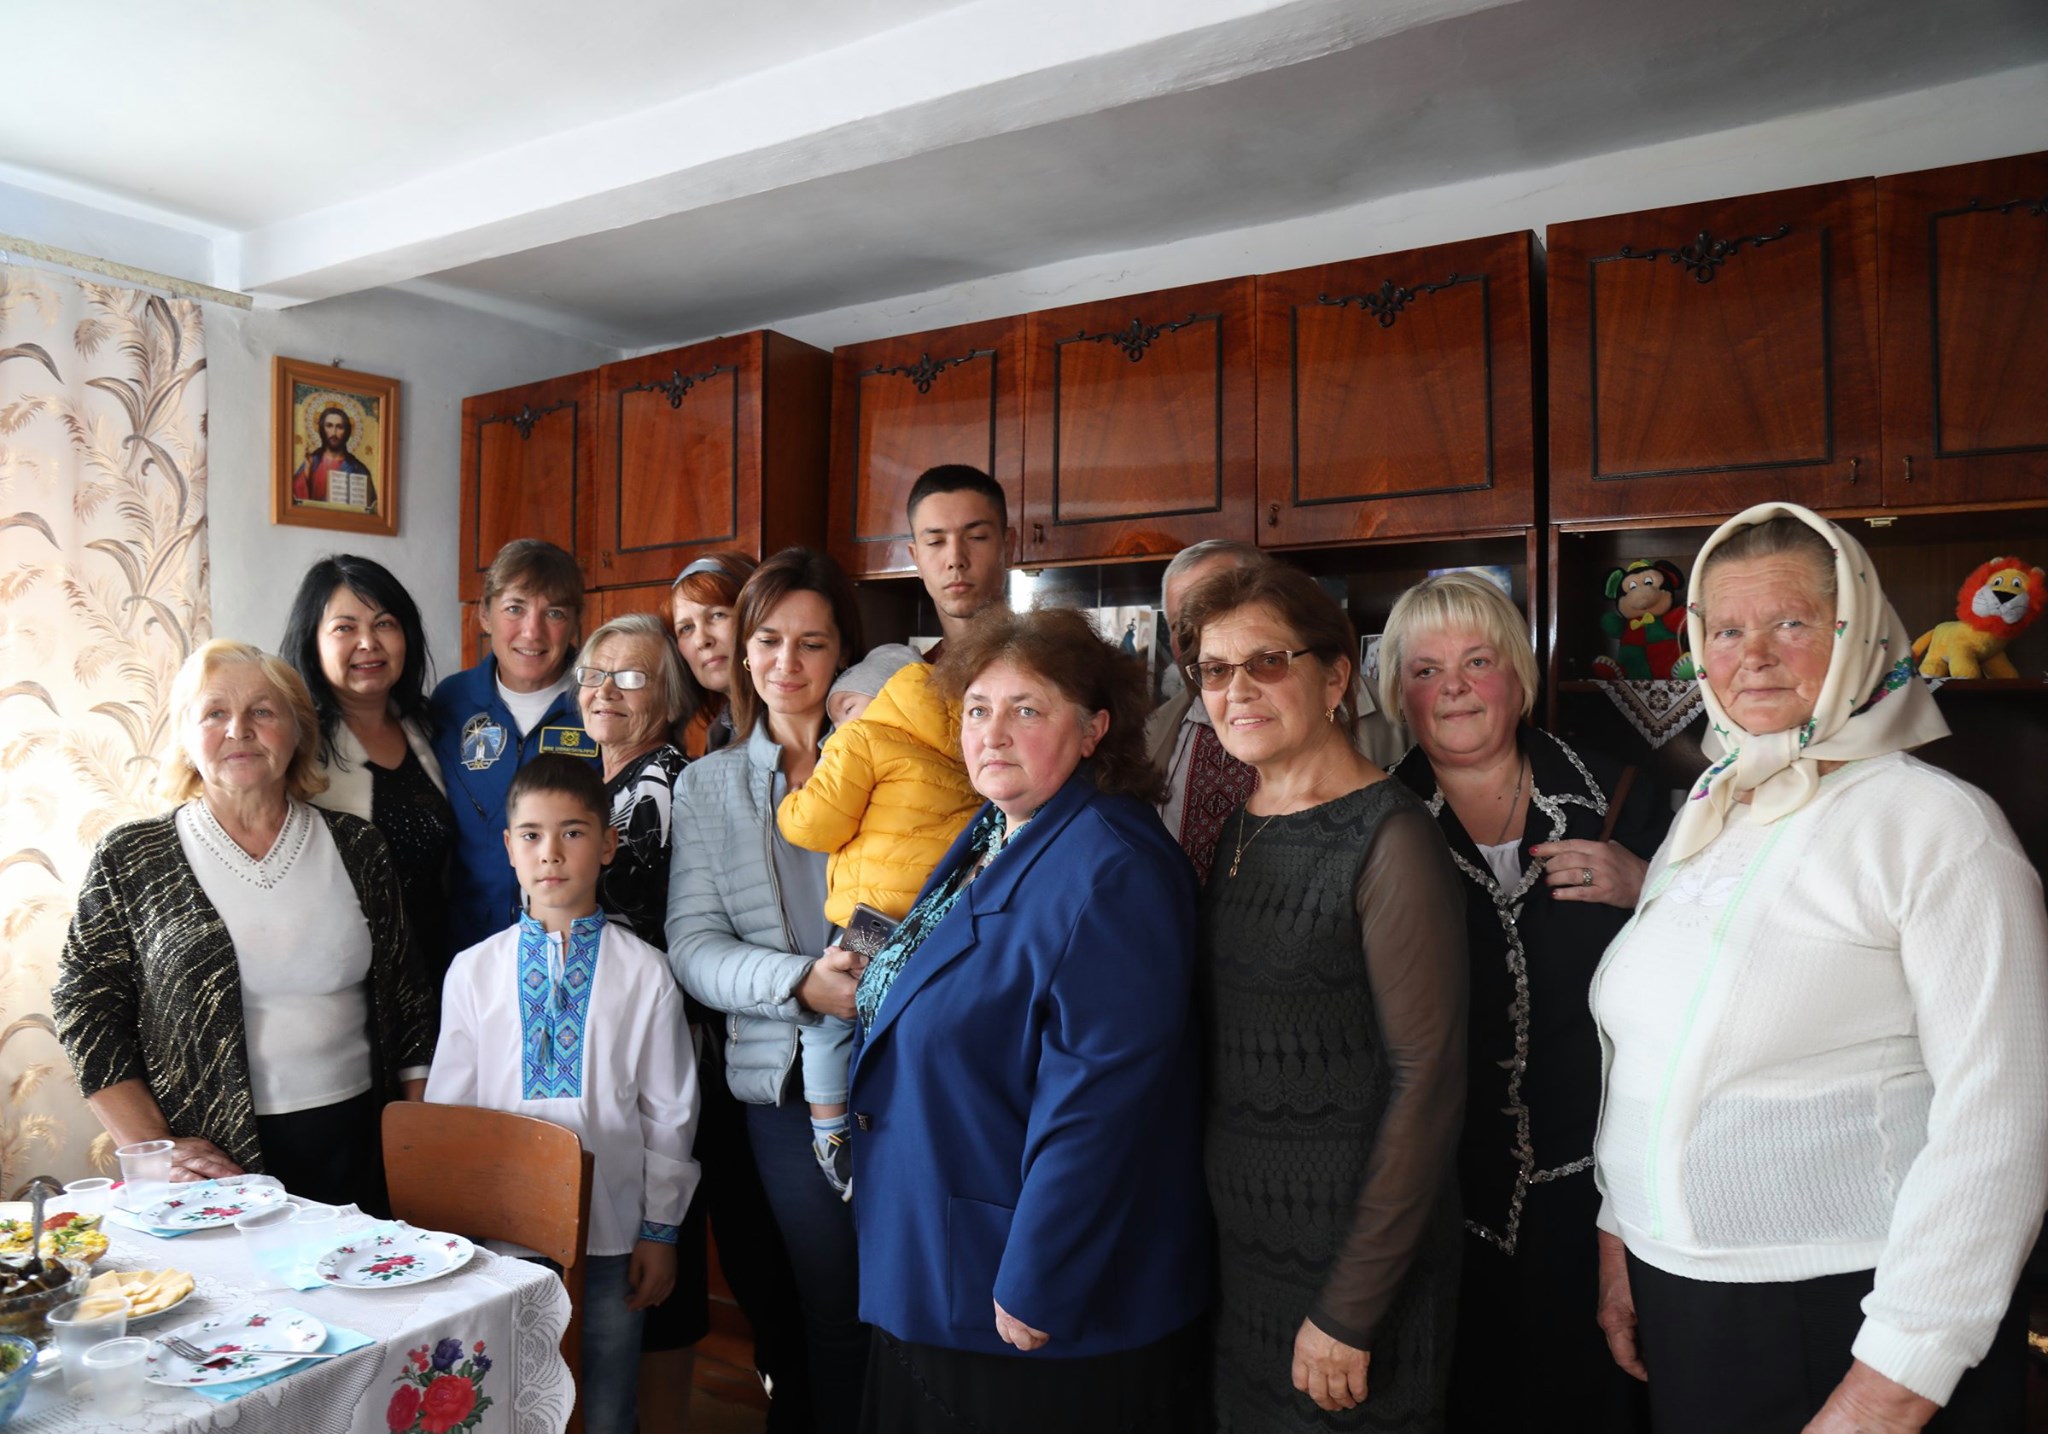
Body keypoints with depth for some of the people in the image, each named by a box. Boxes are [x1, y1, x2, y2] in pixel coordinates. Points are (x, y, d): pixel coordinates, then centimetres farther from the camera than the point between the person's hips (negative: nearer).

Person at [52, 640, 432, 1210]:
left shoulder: (356, 848, 4)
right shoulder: (130, 860, 1)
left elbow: (406, 1001, 6)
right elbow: (84, 1008, 1)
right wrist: (154, 1150, -8)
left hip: (358, 1145, 1)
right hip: (213, 1164, -1)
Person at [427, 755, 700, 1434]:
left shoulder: (644, 973, -4)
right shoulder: (472, 971, 0)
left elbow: (668, 1112, 1)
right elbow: (446, 1111, 6)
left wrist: (660, 1230, 2)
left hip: (609, 1235, -1)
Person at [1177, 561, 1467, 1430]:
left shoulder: (1387, 837, -16)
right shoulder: (1239, 832, 4)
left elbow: (1427, 1079, -18)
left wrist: (1350, 1311, -16)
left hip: (1354, 1253, -6)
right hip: (1237, 1245, 6)